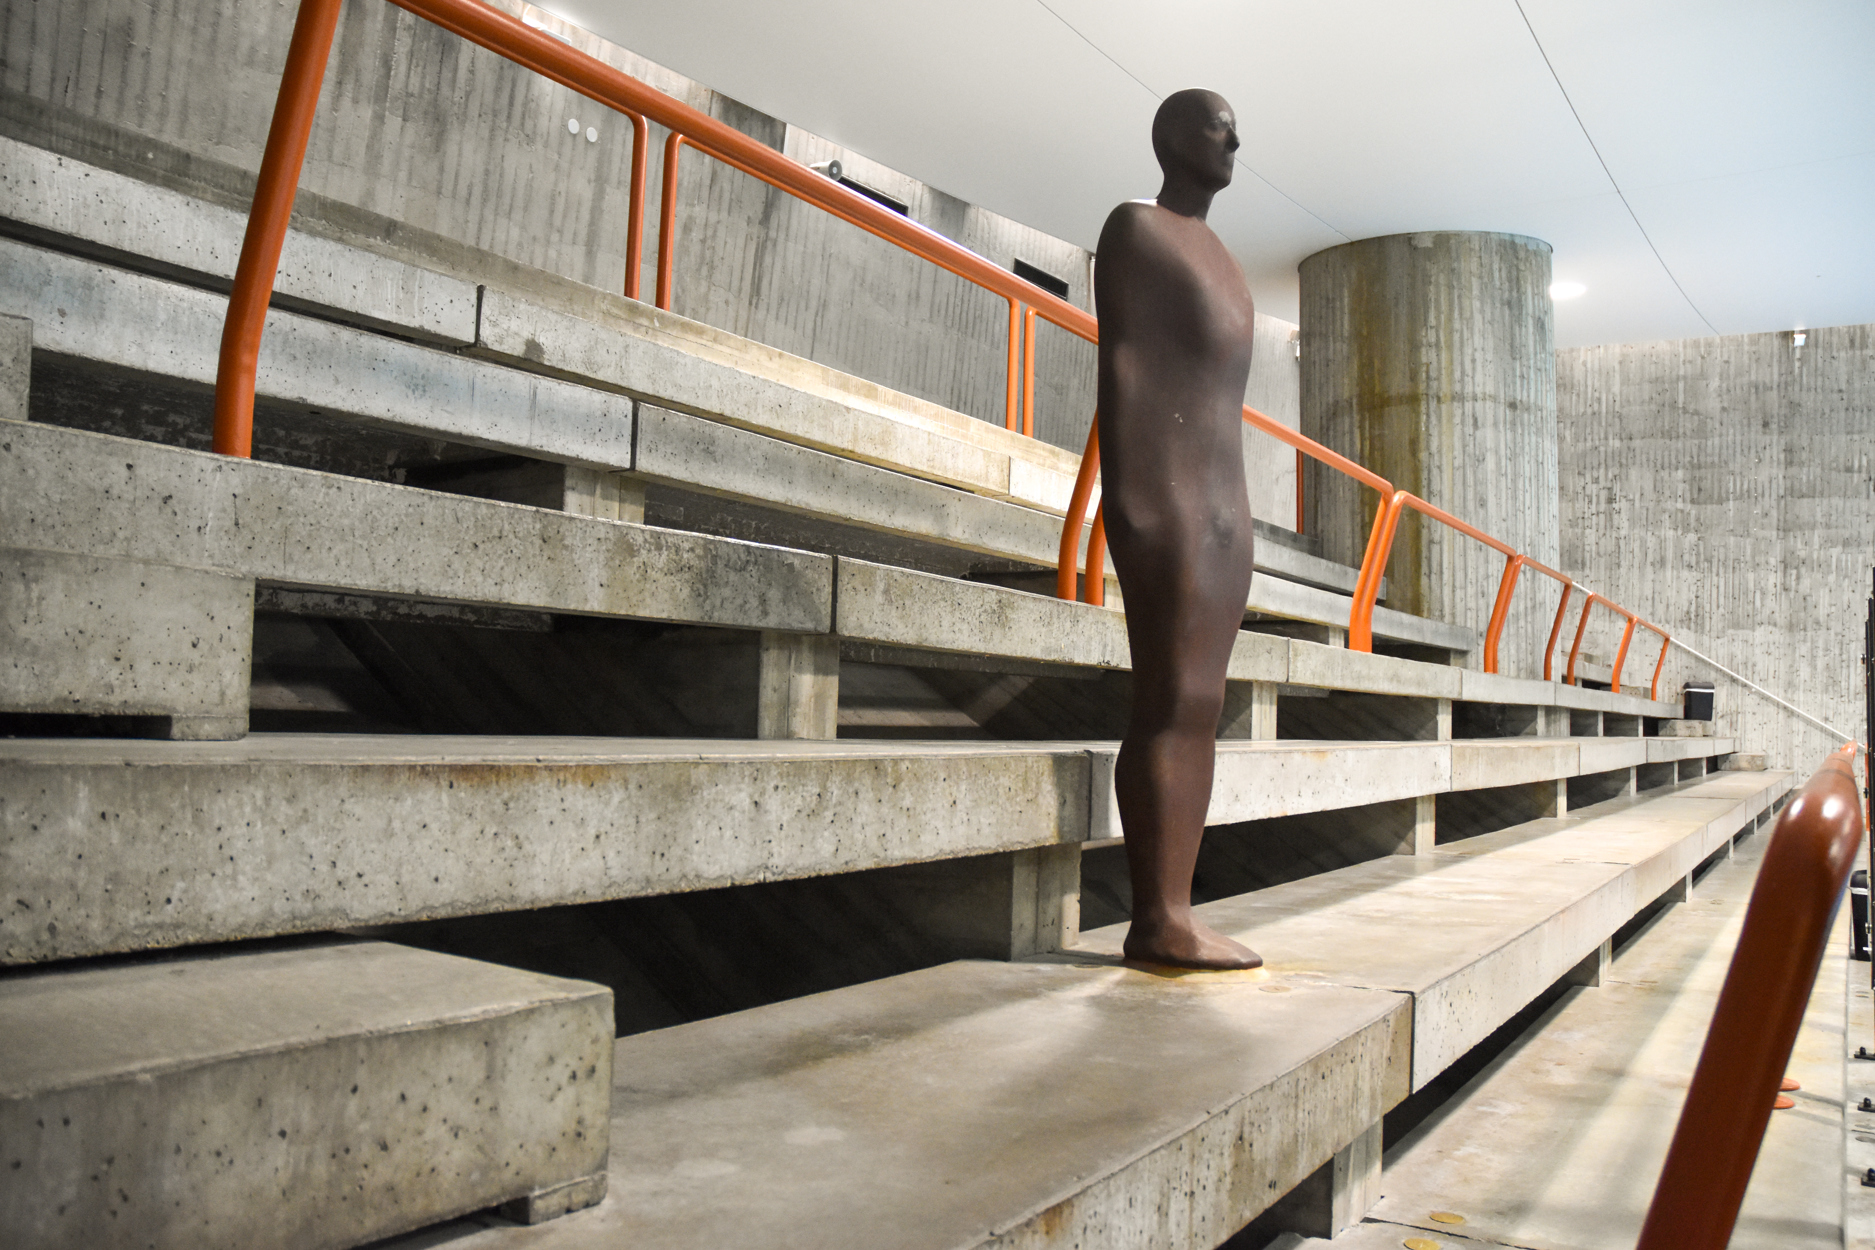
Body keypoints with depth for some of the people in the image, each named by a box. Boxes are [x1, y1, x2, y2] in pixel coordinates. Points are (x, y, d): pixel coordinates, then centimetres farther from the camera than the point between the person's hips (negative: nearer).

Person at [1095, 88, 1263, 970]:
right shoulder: (1133, 227, 1)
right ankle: (1153, 923, -7)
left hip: (1222, 505, 9)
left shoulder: (1214, 253, 27)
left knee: (1199, 711, 3)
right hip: (1161, 497, -9)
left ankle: (1174, 916, 6)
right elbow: (1117, 366, -10)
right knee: (1168, 711, -12)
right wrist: (1123, 499, -19)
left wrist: (1234, 514, 20)